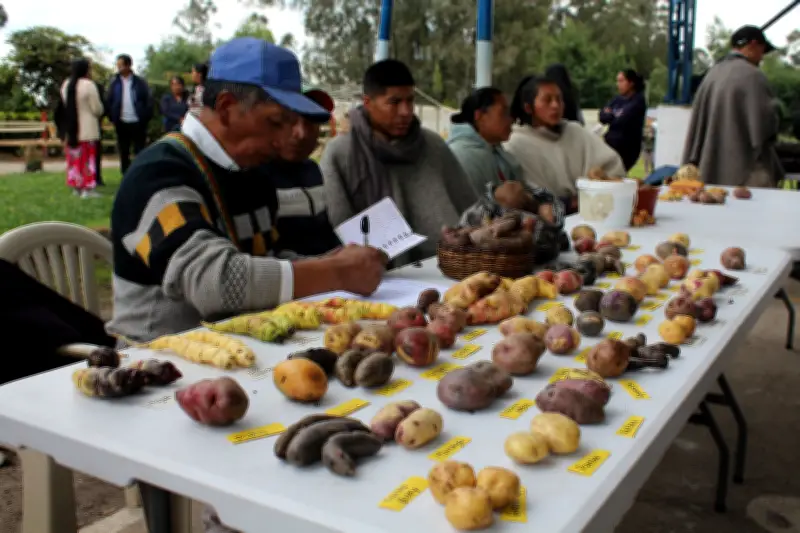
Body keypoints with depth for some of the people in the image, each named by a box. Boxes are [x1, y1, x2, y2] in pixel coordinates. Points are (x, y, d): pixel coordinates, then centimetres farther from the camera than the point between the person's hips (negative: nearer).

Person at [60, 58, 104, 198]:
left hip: (71, 127, 6)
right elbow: (97, 108, -11)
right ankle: (87, 188, -1)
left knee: (75, 157, 11)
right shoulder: (89, 85, -15)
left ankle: (77, 187, 15)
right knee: (87, 157, -1)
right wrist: (98, 113, 9)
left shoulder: (66, 85, 5)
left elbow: (65, 105, 12)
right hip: (87, 127, -6)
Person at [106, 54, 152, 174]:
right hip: (122, 124, 2)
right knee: (123, 154, 8)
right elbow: (108, 102, 7)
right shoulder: (115, 83, 4)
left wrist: (145, 119, -5)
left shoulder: (140, 82, -1)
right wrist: (113, 118, -1)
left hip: (138, 123, -2)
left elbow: (148, 101, -1)